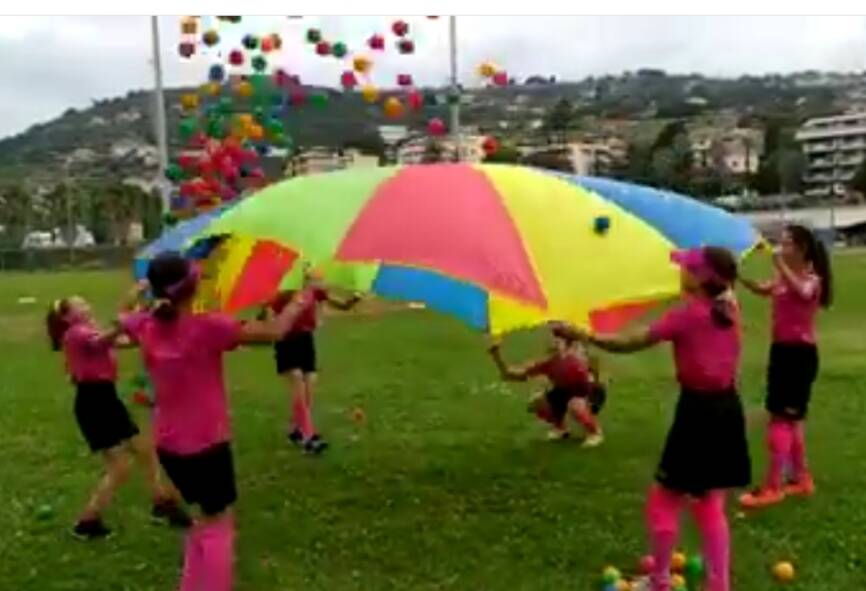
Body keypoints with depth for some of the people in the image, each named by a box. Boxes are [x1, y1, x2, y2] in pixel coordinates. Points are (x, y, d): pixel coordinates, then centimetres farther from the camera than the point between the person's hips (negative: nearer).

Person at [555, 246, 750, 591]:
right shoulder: (730, 310, 3)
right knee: (710, 503, 17)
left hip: (699, 411, -8)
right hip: (727, 408, 8)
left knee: (665, 499, 6)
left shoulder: (686, 315, -16)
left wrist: (584, 336, -9)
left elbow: (630, 344, -15)